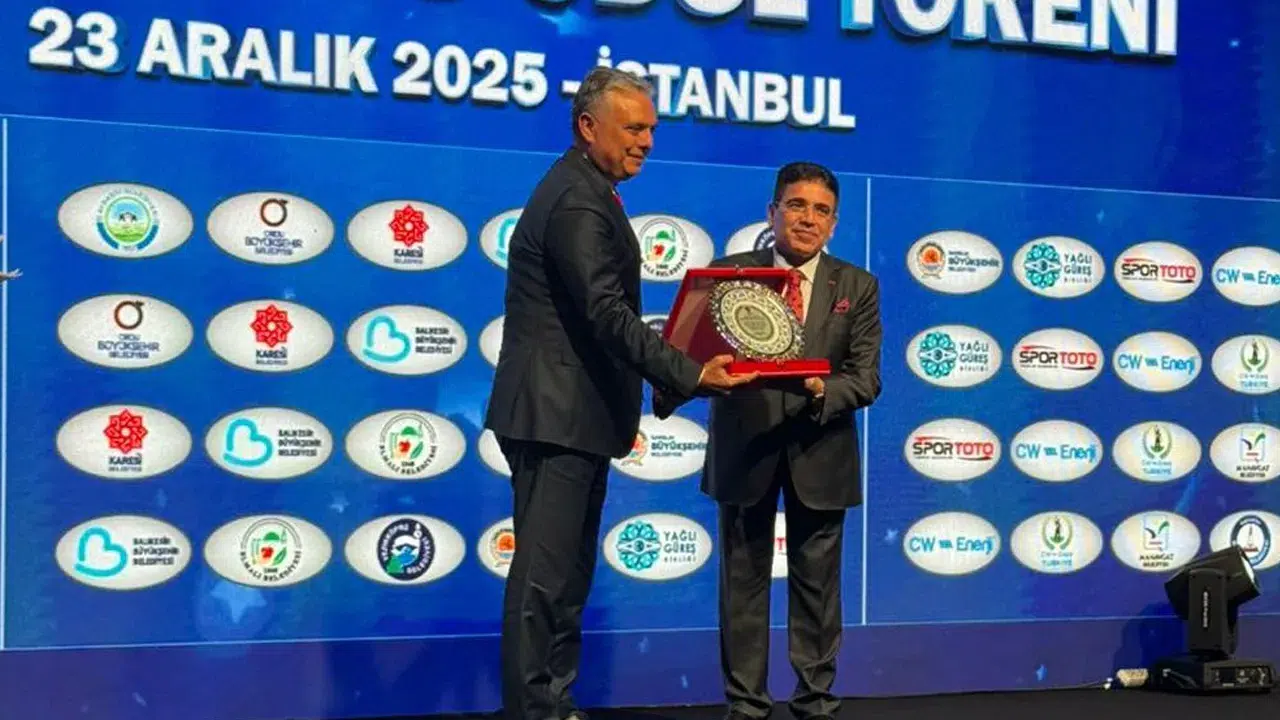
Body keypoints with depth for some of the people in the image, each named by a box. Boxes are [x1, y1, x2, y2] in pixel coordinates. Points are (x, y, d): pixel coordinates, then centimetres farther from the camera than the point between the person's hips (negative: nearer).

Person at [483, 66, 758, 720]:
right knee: (545, 574, -6)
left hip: (573, 415, 11)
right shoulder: (579, 201, -16)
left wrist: (624, 405, 20)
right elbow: (607, 314, -25)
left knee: (565, 575, 13)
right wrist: (690, 375, -28)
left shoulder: (583, 192, 17)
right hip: (558, 416, -11)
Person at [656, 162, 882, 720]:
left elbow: (866, 379, -5)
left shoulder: (858, 287, 3)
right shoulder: (729, 274, 0)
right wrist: (674, 385, -31)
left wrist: (823, 392, -25)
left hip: (819, 453, 1)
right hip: (743, 448, 0)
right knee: (743, 580, 7)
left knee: (817, 584, 9)